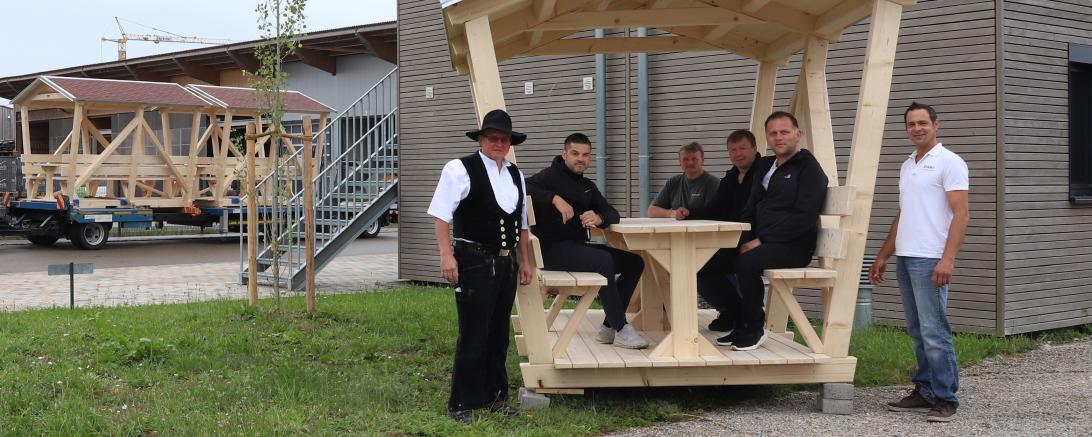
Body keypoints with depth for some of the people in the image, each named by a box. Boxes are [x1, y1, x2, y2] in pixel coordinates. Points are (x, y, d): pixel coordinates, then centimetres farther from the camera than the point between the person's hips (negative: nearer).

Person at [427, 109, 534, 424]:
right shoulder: (461, 170, -8)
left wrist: (524, 261, 19)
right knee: (473, 336, -5)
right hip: (475, 262, -7)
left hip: (506, 263, 7)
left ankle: (494, 397, 25)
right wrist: (446, 254, -21)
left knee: (499, 334, 13)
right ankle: (461, 404, 5)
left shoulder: (515, 175, 15)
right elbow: (440, 214, -13)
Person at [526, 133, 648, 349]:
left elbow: (612, 214, 10)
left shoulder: (587, 186, 20)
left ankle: (609, 327, -2)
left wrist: (599, 218, -14)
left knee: (634, 262, -1)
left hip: (578, 246, 9)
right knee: (603, 260, -32)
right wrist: (556, 199, -29)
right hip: (553, 248, -8)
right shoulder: (551, 176, -2)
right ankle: (621, 329, -25)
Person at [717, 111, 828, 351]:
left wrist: (761, 241, -18)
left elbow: (804, 218, -17)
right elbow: (750, 209, 19)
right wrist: (746, 241, -1)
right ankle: (739, 324, 1)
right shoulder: (764, 166, 18)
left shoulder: (809, 169, -6)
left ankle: (754, 329, -14)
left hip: (795, 246, -8)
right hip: (761, 243, 8)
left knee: (747, 262, -31)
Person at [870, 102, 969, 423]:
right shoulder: (907, 166, 19)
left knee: (934, 332, -8)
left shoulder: (949, 162, -5)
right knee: (918, 332, 11)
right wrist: (882, 257, 22)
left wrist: (948, 259, -22)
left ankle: (945, 399, -2)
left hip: (929, 261, -8)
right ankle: (925, 392, 17)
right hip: (904, 258, 8)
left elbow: (961, 215, -13)